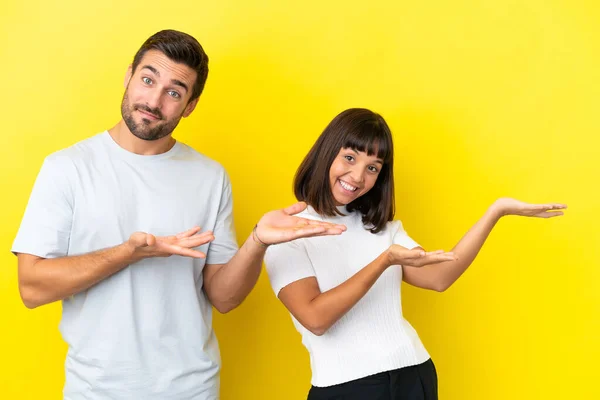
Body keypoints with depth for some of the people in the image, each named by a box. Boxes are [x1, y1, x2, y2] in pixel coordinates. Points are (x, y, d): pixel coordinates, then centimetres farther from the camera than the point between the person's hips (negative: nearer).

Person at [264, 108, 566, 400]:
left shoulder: (382, 228, 12)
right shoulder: (286, 233, -6)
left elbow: (438, 278, -2)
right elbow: (315, 319, -18)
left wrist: (497, 210, -6)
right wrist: (384, 260, -24)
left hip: (414, 374, 5)